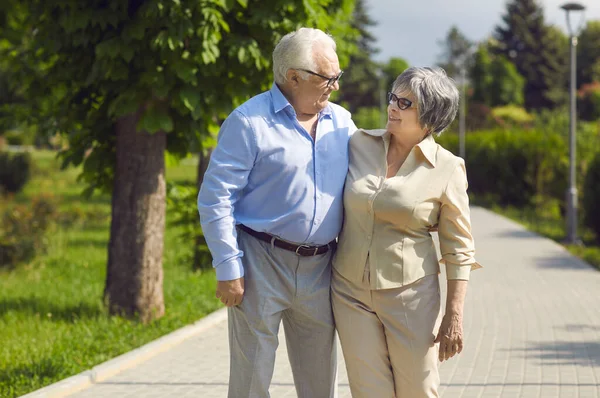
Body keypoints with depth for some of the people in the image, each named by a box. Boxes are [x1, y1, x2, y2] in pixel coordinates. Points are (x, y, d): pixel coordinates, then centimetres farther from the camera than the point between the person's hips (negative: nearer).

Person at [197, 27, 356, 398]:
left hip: (319, 269, 5)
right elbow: (215, 198, -10)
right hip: (262, 263, -5)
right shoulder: (250, 121, -8)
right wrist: (228, 268, -14)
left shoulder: (342, 122, 9)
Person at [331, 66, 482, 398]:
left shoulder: (446, 169, -7)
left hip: (409, 292, -2)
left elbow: (458, 248, -3)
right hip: (350, 290, 3)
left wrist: (454, 317, -7)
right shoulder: (359, 144, 1)